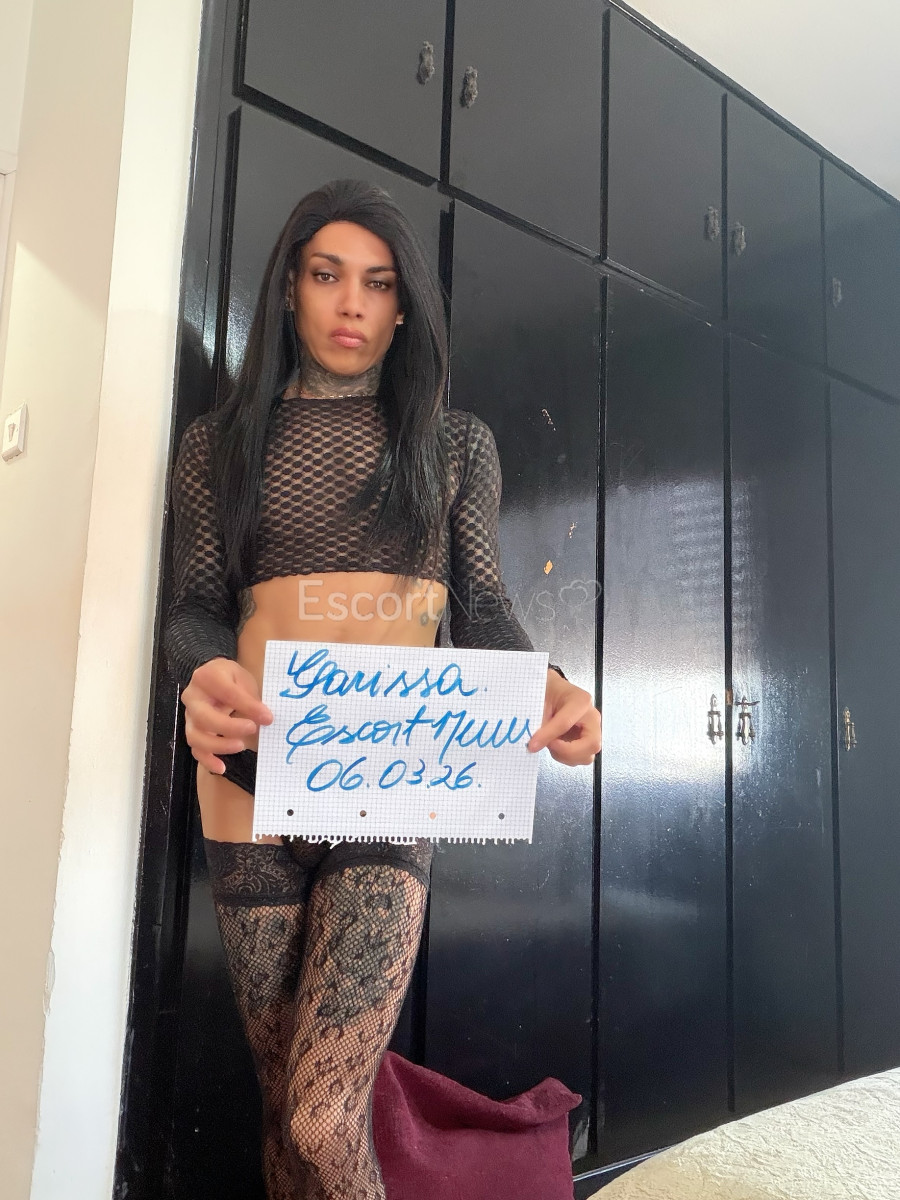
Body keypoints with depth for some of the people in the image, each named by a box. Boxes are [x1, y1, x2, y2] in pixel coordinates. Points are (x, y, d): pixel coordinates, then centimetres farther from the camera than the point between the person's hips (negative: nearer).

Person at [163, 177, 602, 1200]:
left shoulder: (456, 445, 12)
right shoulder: (218, 444, 13)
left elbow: (483, 610, 7)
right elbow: (197, 606, 6)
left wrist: (543, 688, -15)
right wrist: (205, 675, -18)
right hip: (255, 766, 2)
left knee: (324, 1117, -11)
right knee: (282, 1098, 10)